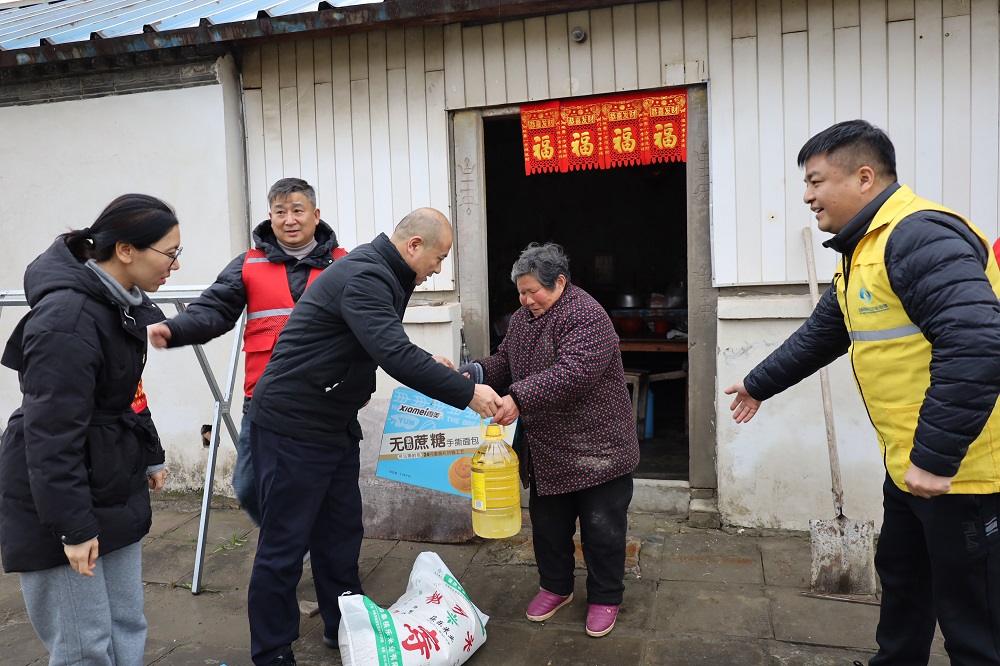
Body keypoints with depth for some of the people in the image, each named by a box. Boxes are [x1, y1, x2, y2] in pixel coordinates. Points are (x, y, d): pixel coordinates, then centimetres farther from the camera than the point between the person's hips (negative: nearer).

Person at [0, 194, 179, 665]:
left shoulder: (125, 302, 5)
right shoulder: (68, 318, -23)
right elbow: (51, 432, -23)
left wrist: (149, 457, 20)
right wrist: (73, 527, -19)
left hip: (114, 492, 9)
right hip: (60, 498, -9)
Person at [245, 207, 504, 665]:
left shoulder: (379, 275, 10)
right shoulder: (363, 277, -23)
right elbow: (393, 354, -34)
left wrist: (427, 362, 7)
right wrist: (467, 393, -28)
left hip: (335, 423, 10)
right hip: (293, 425, -10)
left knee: (341, 531, 17)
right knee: (285, 542, 2)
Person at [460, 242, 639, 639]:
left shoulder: (586, 317, -20)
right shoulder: (522, 319, 8)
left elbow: (572, 372, -31)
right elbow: (505, 361, 16)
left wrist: (519, 398, -37)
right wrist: (474, 375, -4)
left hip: (594, 447, -7)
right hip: (546, 450, 8)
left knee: (602, 528, 7)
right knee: (547, 522, 18)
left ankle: (605, 598, 27)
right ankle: (555, 587, 39)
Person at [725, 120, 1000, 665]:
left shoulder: (920, 235, -21)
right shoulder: (862, 251, 13)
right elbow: (821, 335, 24)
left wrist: (934, 457, -28)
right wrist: (759, 384, 30)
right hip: (910, 465, 10)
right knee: (901, 579, 24)